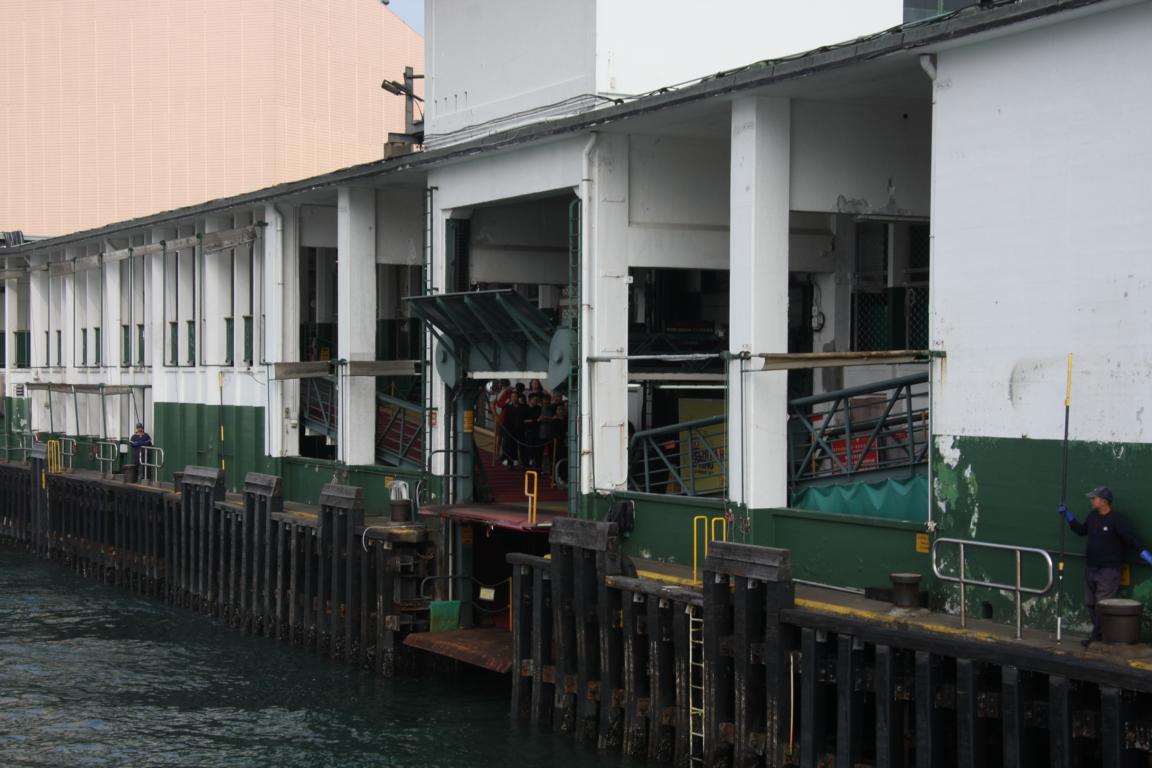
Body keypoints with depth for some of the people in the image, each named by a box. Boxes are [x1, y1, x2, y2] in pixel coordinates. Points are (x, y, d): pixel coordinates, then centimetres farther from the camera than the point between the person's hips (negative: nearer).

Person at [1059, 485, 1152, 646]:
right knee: (1090, 604, 9)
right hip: (1091, 569, 8)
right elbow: (1082, 530, 28)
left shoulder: (1116, 519, -13)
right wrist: (1067, 515, 26)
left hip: (1108, 571, -8)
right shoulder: (1093, 516, 10)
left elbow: (1132, 540, -14)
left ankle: (1096, 636, -6)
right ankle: (1099, 634, 17)